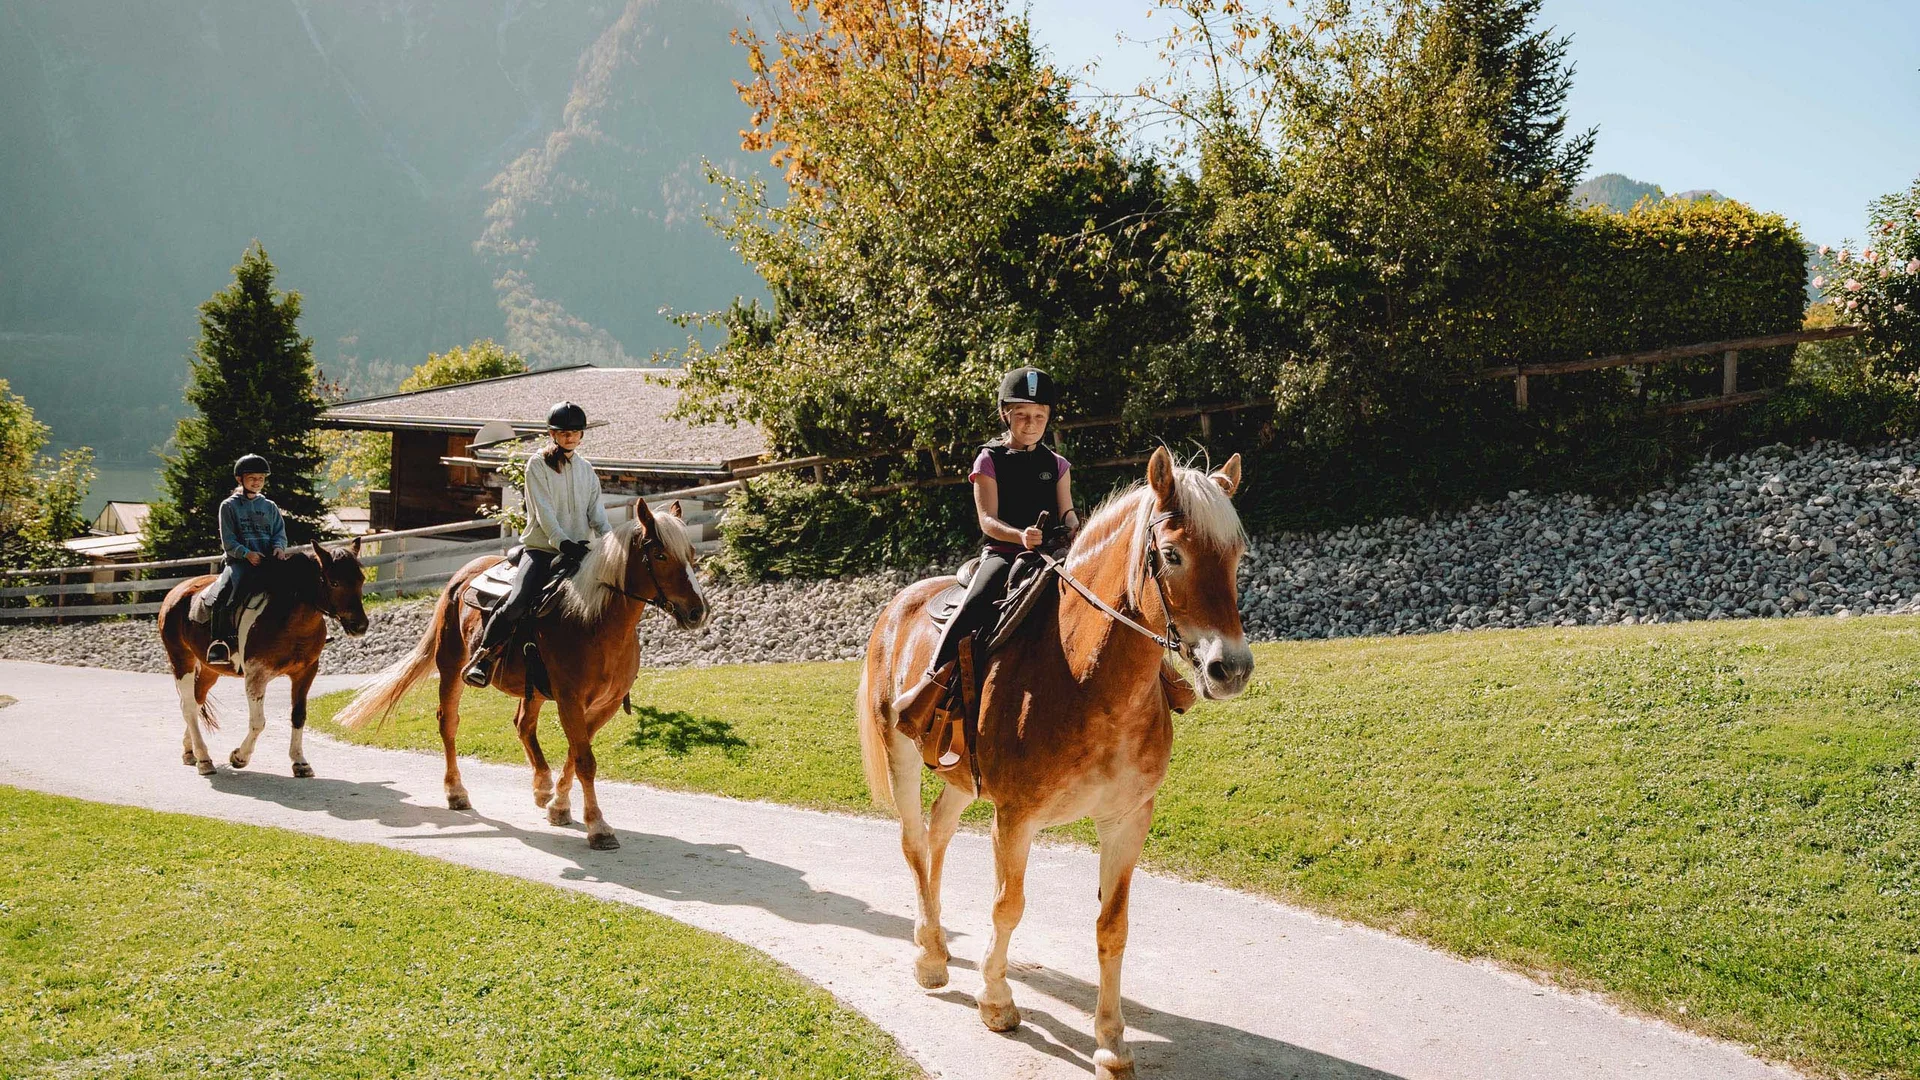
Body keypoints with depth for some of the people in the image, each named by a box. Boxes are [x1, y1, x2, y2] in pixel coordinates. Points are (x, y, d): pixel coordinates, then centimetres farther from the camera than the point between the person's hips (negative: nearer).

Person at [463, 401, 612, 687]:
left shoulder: (586, 468, 15)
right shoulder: (538, 464, 0)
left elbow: (596, 512, 8)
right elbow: (544, 512, -10)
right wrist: (563, 542, -24)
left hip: (579, 551, 5)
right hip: (541, 548, -5)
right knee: (517, 603, -25)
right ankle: (483, 656, -5)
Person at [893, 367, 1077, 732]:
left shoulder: (1056, 465, 15)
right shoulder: (989, 461, 4)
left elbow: (1066, 512, 8)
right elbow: (988, 520, -6)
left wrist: (1074, 529, -17)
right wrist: (1020, 535, -27)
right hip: (1001, 554, -4)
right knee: (974, 606, -31)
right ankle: (933, 681, -32)